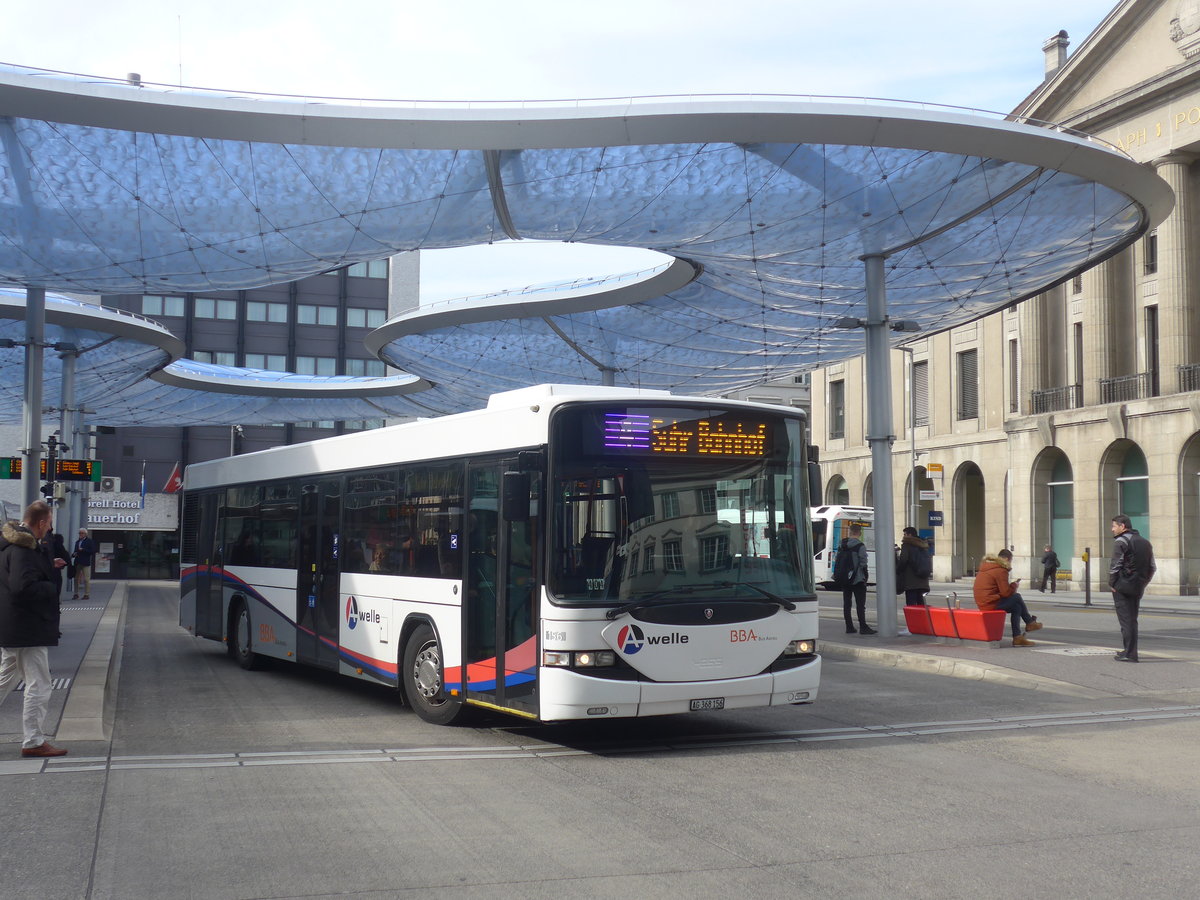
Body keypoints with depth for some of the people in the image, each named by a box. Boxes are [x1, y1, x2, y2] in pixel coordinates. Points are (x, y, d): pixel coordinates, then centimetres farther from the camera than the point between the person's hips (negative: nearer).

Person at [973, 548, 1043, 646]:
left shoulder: (986, 566, 16)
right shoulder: (1000, 570, -14)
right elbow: (1006, 592, -14)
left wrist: (1012, 585, 15)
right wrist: (1015, 585, 4)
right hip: (991, 604, -9)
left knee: (1016, 607, 14)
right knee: (1017, 597, 1)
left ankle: (1017, 637, 9)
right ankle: (1030, 623, 19)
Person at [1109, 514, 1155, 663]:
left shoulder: (1121, 542, -9)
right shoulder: (1145, 542, 16)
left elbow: (1115, 565, -15)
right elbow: (1152, 568, 17)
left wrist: (1112, 584, -6)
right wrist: (1143, 583, 17)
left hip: (1123, 587, -7)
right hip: (1138, 589, 7)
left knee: (1126, 620, -5)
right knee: (1132, 620, 16)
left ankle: (1129, 654, -6)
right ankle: (1129, 650, 21)